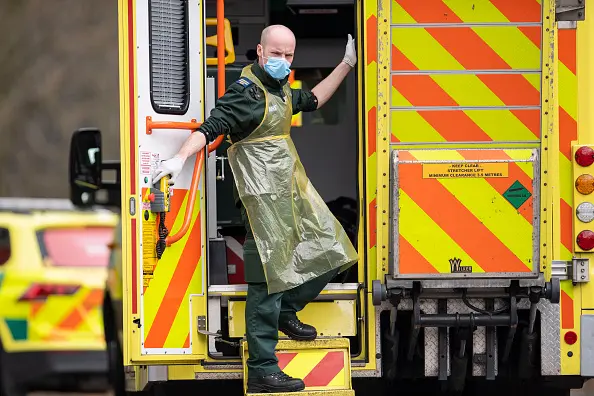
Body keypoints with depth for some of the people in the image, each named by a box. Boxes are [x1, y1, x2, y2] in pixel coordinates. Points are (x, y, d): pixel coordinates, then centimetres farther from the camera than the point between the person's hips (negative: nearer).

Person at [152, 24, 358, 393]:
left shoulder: (280, 89, 14)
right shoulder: (246, 92, -14)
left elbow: (312, 100, 34)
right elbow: (211, 127, -23)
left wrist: (346, 65, 35)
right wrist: (180, 159, -37)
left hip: (292, 190, 10)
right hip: (264, 196, -10)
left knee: (328, 251, 14)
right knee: (269, 280, -10)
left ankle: (285, 311, 32)